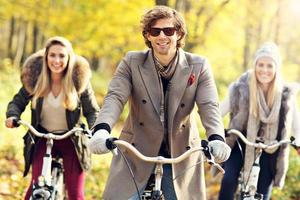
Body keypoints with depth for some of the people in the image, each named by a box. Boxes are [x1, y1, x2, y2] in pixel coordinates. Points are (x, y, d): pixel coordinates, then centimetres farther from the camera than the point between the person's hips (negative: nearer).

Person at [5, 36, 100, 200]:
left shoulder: (79, 79, -13)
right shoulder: (34, 76, -10)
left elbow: (92, 111, -6)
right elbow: (18, 101, 1)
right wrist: (13, 116, -21)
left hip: (71, 140, -1)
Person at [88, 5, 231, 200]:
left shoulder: (199, 66, -5)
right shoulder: (132, 62, -5)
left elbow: (209, 106, -15)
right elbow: (115, 97, -17)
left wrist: (216, 138, -36)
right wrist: (102, 129, -38)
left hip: (181, 154, 1)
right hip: (137, 152, 0)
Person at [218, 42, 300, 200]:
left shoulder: (286, 94, -8)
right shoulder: (241, 88, -14)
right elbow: (218, 113, -10)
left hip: (268, 151, 1)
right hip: (241, 144, -1)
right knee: (229, 181, -24)